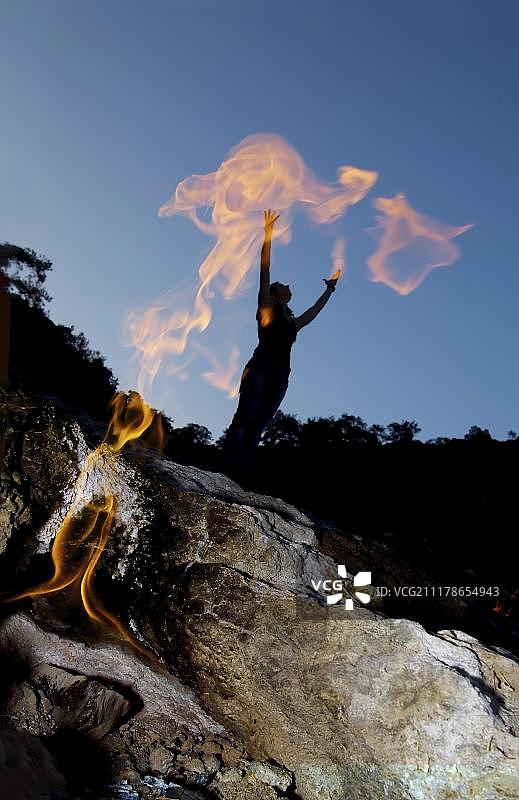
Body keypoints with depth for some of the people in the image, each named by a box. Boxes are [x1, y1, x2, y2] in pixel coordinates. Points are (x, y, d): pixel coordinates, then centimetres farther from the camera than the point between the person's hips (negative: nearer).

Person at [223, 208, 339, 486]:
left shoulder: (293, 323, 29)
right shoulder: (267, 310, 16)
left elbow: (314, 311, 45)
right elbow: (265, 272, 10)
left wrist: (329, 289, 55)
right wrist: (268, 235, 7)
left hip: (280, 376, 5)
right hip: (261, 368, -5)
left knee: (256, 428, -5)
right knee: (245, 419, -18)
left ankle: (243, 478, -14)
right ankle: (230, 469, -28)